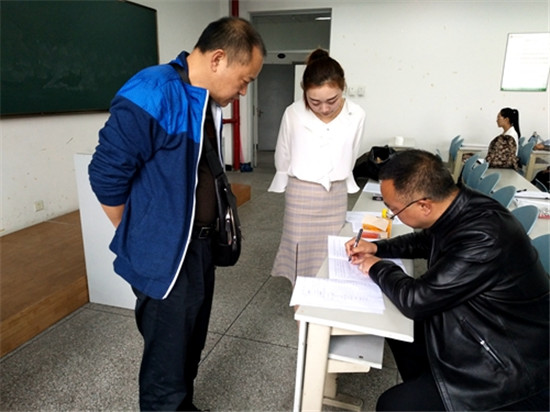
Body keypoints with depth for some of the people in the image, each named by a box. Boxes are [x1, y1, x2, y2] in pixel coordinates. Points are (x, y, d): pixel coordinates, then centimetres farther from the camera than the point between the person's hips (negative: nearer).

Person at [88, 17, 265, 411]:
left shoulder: (208, 101, 7)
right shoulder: (150, 96, -21)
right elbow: (106, 176, -18)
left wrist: (207, 232, 14)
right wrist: (143, 239, -6)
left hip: (202, 246, 9)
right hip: (164, 257, -8)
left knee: (190, 345, 25)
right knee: (167, 361, 10)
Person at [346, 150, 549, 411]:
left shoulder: (483, 240, -35)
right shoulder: (461, 205, -8)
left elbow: (415, 301, -27)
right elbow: (426, 241, 14)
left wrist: (378, 268, -9)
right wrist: (378, 248, 3)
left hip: (508, 364, -8)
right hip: (477, 326, 9)